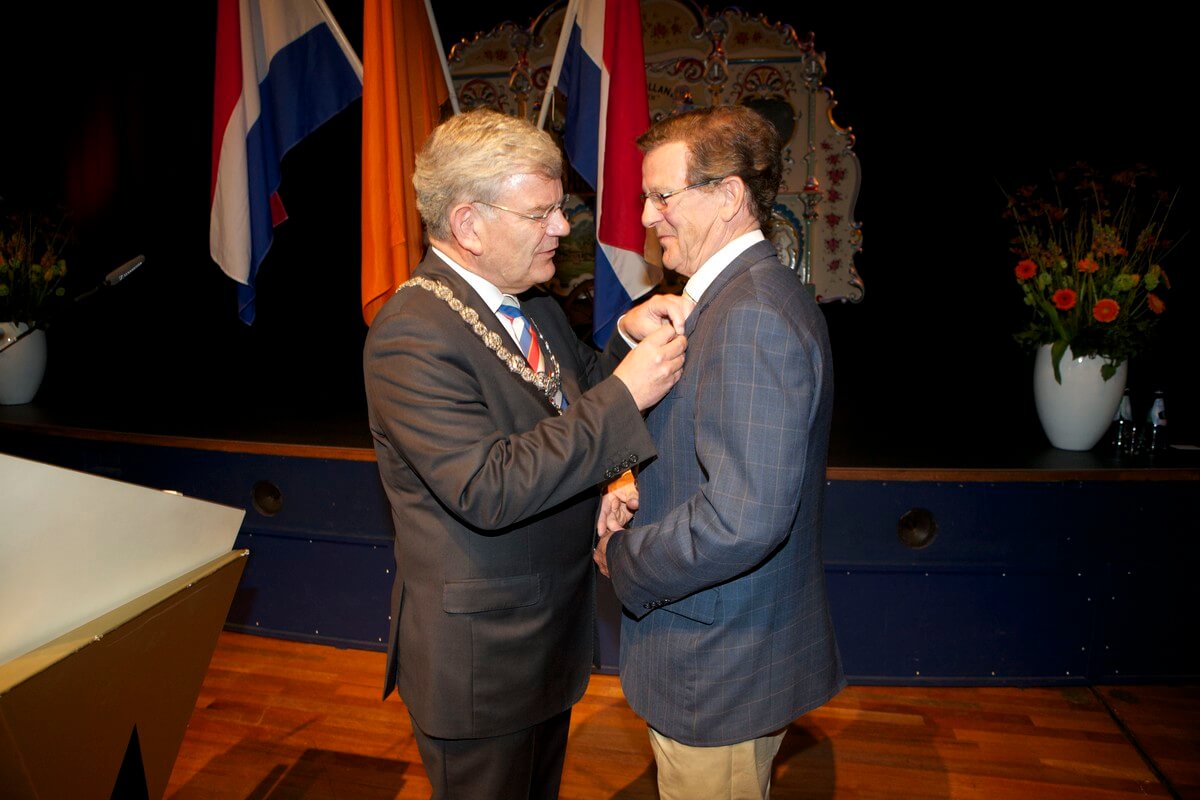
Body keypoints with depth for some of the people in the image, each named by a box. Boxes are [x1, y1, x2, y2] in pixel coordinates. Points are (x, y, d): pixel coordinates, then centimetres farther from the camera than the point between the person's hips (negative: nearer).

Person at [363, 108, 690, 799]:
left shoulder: (536, 306, 3)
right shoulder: (412, 337, -26)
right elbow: (489, 490, -34)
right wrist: (625, 395, -32)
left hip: (553, 633, 8)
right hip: (478, 658, -8)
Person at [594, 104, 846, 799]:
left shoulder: (752, 318, -27)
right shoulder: (750, 293, 7)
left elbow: (745, 518, -32)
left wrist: (622, 558, -17)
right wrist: (642, 492, -2)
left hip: (721, 672, -9)